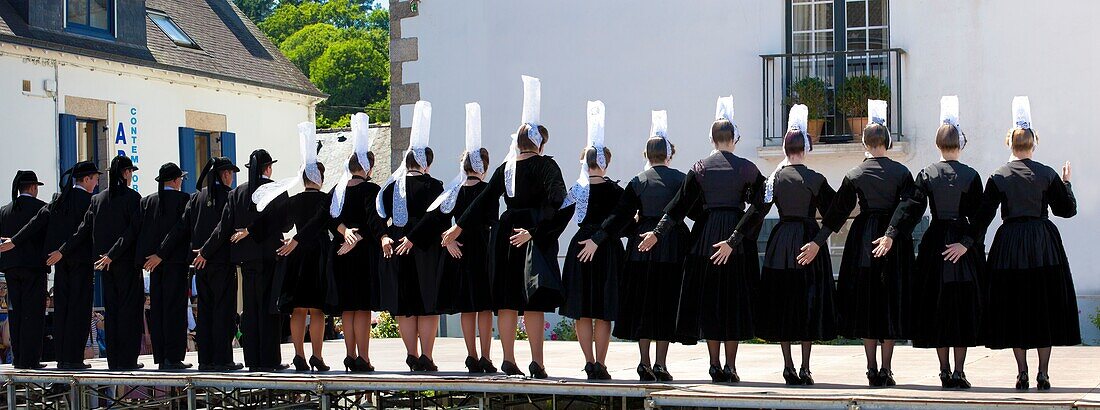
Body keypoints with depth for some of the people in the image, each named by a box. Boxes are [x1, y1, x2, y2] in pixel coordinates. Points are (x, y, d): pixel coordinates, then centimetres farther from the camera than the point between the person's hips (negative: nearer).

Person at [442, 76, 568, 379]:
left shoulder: (505, 168, 8)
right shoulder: (544, 165, -6)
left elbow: (483, 201, 10)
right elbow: (557, 200, -18)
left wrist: (459, 227, 16)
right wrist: (536, 228, -17)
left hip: (505, 235, 5)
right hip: (534, 237, -5)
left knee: (507, 300, 10)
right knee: (534, 301, -6)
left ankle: (509, 360, 11)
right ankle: (536, 363, -12)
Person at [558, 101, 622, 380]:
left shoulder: (576, 190, 0)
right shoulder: (615, 191, -4)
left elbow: (560, 220, 1)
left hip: (580, 247, 1)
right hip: (609, 250, -1)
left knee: (582, 313, 8)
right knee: (603, 314, 2)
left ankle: (589, 363, 4)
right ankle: (600, 365, -2)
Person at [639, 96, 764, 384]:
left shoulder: (700, 168, 0)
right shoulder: (748, 169, -2)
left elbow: (680, 204, -3)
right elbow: (756, 208, -5)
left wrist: (658, 233, -2)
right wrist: (735, 240, 0)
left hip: (706, 237, 1)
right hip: (737, 236, -1)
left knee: (708, 300, 8)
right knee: (734, 301, 5)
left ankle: (715, 366, 7)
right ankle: (730, 367, 2)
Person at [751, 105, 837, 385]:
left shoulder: (775, 178, 0)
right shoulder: (816, 180, -6)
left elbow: (758, 211, 1)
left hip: (780, 244, 2)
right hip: (809, 242, -2)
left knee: (782, 302, 9)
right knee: (809, 301, 4)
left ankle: (788, 367, 7)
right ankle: (805, 369, 0)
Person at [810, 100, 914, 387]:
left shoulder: (855, 175, -1)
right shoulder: (902, 172, -3)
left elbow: (838, 211, -2)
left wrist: (818, 242, 1)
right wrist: (892, 235, -7)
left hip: (863, 240, 0)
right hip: (896, 244, 0)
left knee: (866, 302, 7)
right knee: (891, 301, 5)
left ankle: (872, 369, 5)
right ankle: (886, 370, 1)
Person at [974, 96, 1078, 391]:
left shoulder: (998, 177, -3)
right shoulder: (1048, 175, -3)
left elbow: (983, 216, -4)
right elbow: (1067, 210, 3)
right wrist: (1066, 184, 19)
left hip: (1009, 245, 0)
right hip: (1044, 246, 0)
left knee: (1014, 309, 6)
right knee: (1045, 308, 7)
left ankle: (1022, 373, 2)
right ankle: (1043, 374, 2)